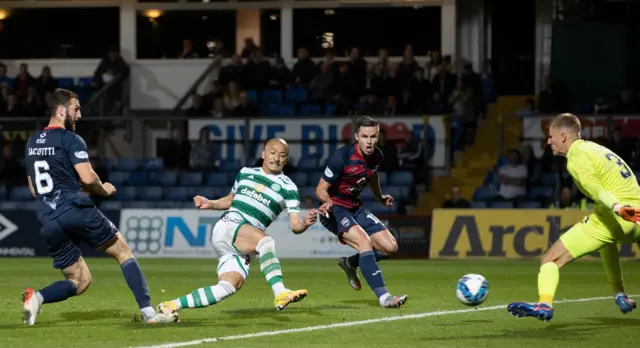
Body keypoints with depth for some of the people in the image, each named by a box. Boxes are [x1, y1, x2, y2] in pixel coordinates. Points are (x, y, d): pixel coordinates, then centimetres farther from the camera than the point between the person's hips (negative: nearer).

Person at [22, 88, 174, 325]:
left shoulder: (32, 143, 18)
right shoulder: (70, 139, -4)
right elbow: (88, 178, -14)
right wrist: (104, 190, 6)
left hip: (48, 222, 6)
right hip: (76, 211, -6)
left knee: (80, 281, 14)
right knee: (123, 252, 9)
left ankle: (37, 297, -14)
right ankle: (148, 312, -3)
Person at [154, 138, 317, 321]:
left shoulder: (288, 187, 9)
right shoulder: (245, 173, 14)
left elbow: (294, 226, 1)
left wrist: (305, 223, -21)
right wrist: (210, 204, 13)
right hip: (227, 226, -2)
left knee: (229, 287, -15)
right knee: (266, 241, -32)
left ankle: (172, 305, -6)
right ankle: (280, 295, -45)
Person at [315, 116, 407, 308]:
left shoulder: (377, 156, -5)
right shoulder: (342, 157, -25)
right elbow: (321, 189, -18)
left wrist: (381, 198, 27)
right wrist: (328, 202, -37)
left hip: (355, 208, 7)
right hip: (335, 210, -7)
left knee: (390, 247, 0)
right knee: (364, 241, -30)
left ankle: (350, 263, 25)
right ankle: (383, 297, -33)